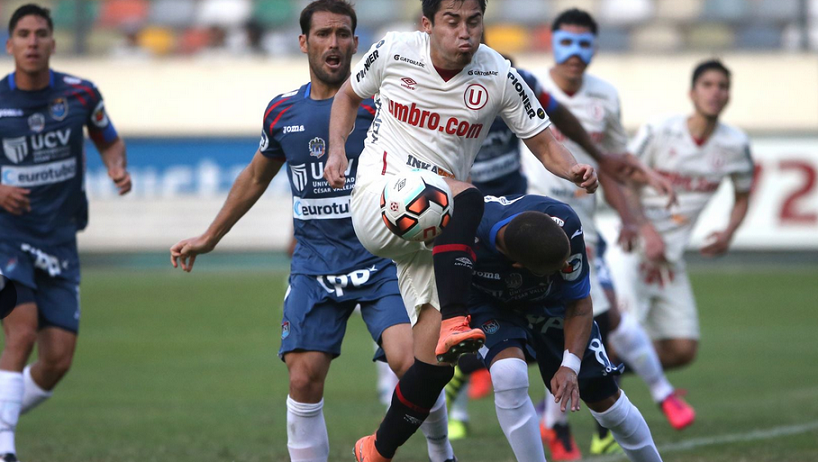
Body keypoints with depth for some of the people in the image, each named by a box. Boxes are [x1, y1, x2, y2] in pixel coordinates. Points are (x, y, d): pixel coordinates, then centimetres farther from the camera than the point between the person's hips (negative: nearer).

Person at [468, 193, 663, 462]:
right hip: (492, 305, -2)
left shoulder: (565, 226, -34)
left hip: (550, 302, 2)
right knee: (509, 374, -32)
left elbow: (579, 303, -19)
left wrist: (570, 366, -28)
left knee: (604, 396, 3)